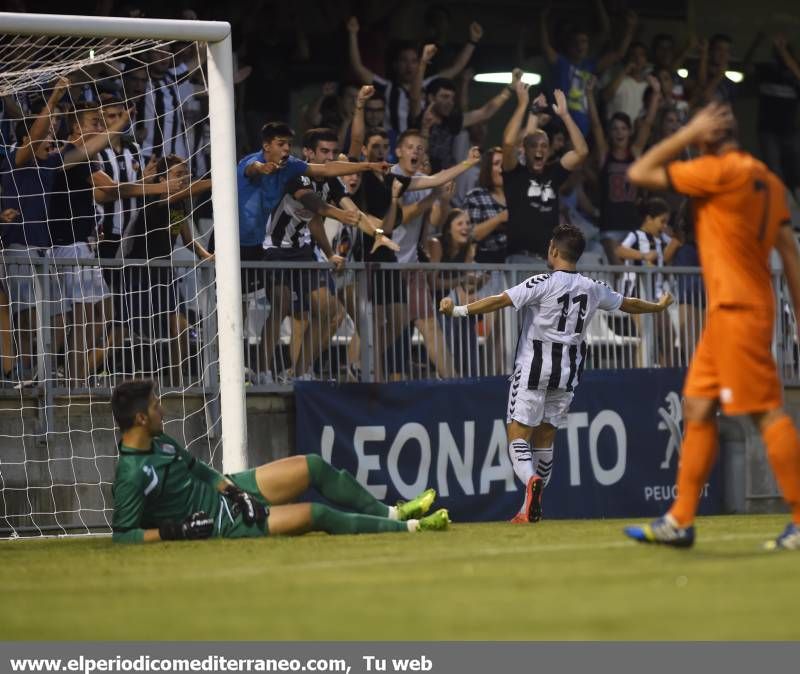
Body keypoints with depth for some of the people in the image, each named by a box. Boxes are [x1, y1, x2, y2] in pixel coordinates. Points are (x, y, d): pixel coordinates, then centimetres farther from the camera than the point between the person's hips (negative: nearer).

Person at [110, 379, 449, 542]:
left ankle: (392, 513, 20)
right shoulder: (131, 477, -26)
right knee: (317, 514, -17)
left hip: (222, 490, 9)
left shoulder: (160, 442, 0)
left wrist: (229, 487, -3)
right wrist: (173, 531, -30)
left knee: (313, 466, 4)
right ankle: (410, 527, -3)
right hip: (220, 522, -9)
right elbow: (121, 535, -24)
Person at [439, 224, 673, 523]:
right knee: (544, 437, 14)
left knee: (518, 434, -5)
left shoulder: (543, 283, -11)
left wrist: (458, 310, -15)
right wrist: (659, 306, 41)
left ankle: (531, 479, -33)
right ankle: (531, 508, 18)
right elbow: (628, 304, 22)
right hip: (568, 373, 5)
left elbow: (499, 301, -18)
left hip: (535, 367, -5)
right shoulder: (593, 288, 6)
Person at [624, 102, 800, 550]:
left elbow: (640, 173, -8)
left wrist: (689, 134, -4)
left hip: (737, 309, -10)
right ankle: (681, 522, 13)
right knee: (698, 407, 11)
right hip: (728, 311, 10)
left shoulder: (719, 171, -12)